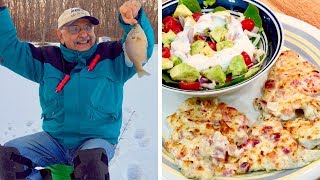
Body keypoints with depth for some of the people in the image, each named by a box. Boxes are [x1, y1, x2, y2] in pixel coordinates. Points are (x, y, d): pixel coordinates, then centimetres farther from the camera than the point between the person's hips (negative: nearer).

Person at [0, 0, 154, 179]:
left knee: (92, 161, -37)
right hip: (54, 139, 4)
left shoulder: (112, 58, -1)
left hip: (97, 140, -3)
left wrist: (134, 19, -36)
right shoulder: (48, 60, 7)